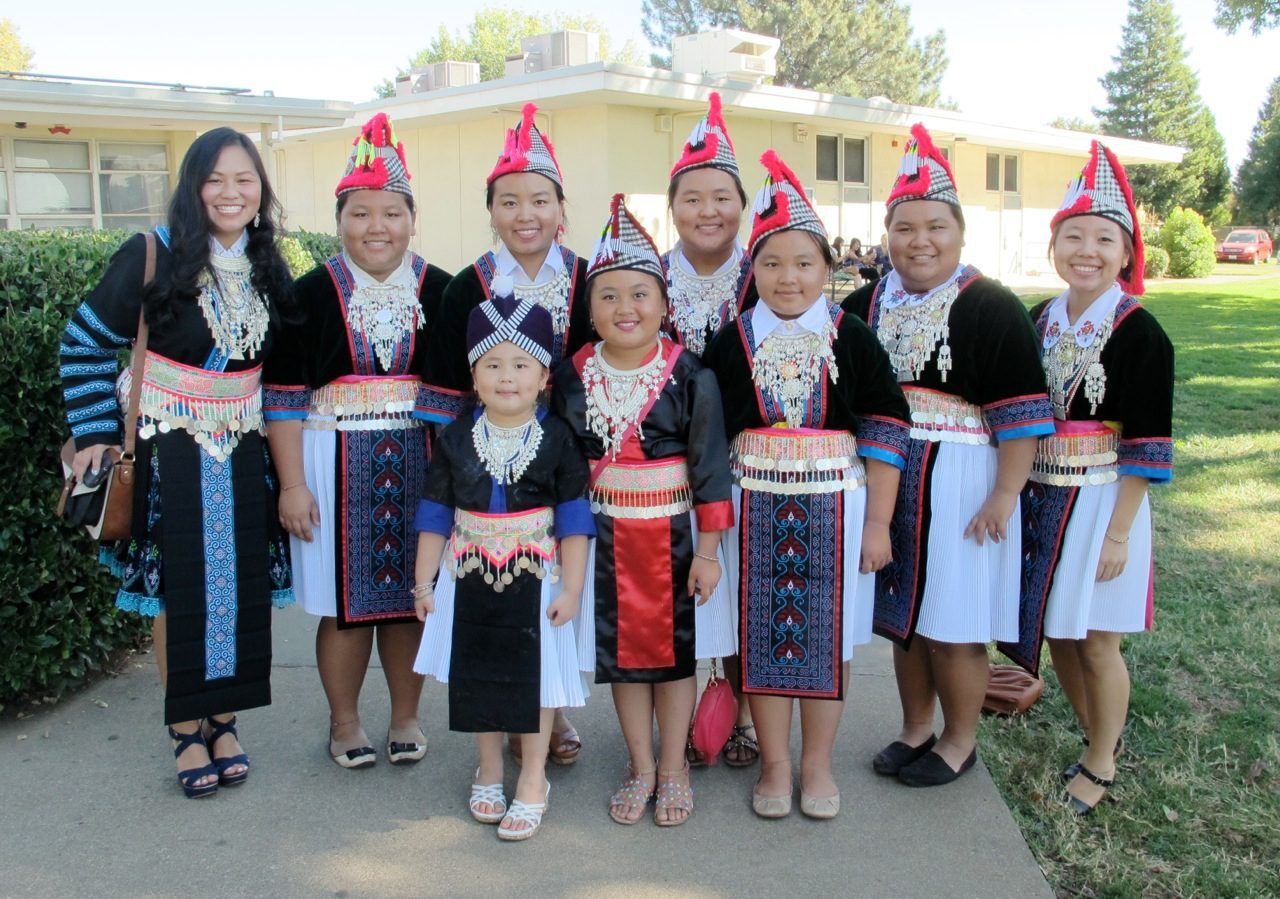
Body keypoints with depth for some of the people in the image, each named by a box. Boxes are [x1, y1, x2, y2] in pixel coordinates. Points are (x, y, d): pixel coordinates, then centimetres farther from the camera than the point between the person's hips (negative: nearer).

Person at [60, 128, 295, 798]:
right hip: (170, 448, -4)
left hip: (242, 451, 4)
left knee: (239, 584, 7)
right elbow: (85, 344, -4)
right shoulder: (152, 256, -11)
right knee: (177, 589, 3)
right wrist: (96, 433, -8)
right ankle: (186, 730, 18)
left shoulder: (268, 268, 4)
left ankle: (223, 718, 23)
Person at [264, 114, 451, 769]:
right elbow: (284, 395, -1)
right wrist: (292, 483, -7)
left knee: (410, 592, 9)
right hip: (336, 464, -1)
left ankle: (406, 717, 26)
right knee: (345, 600, 6)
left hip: (419, 464, 1)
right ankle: (343, 722, 25)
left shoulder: (439, 292, 3)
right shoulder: (313, 294, -1)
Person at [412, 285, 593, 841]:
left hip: (534, 580, -2)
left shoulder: (557, 440, -6)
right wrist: (423, 582, 3)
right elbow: (435, 516, 5)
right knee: (478, 678, 12)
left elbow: (573, 520, -5)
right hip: (470, 580, 2)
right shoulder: (456, 440, -1)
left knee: (535, 680, 5)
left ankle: (532, 783, 20)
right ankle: (489, 773, 32)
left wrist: (570, 589, -8)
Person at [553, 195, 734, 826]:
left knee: (675, 648, 9)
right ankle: (640, 767, 27)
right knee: (619, 650, 11)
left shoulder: (689, 377, -9)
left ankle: (673, 769, 25)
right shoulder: (573, 377, -2)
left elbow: (710, 465, -8)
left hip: (674, 535, -2)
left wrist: (707, 549, -9)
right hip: (605, 537, 3)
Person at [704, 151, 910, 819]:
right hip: (755, 508, 1)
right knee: (761, 636, 8)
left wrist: (878, 523, -3)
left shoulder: (853, 339, -2)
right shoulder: (732, 342, 1)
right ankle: (774, 767, 25)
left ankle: (818, 766, 27)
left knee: (823, 635, 9)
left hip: (833, 507, -1)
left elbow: (884, 434, -1)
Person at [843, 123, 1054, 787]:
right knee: (903, 612, 15)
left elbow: (1020, 412, -12)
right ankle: (915, 728, 33)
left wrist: (1005, 494, -17)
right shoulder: (867, 305, 7)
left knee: (953, 620, 4)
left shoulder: (991, 309, -9)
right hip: (886, 482, 5)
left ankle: (960, 741, 24)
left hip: (960, 483, -5)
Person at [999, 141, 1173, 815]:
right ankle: (1095, 740, 36)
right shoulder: (1039, 321, 4)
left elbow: (1146, 445, -13)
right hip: (1040, 498, 6)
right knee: (1055, 633, 15)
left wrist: (1119, 531, -15)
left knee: (1096, 642, 5)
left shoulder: (1139, 334, -12)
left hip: (1102, 501, -5)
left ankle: (1101, 766, 26)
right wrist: (1011, 499, 7)